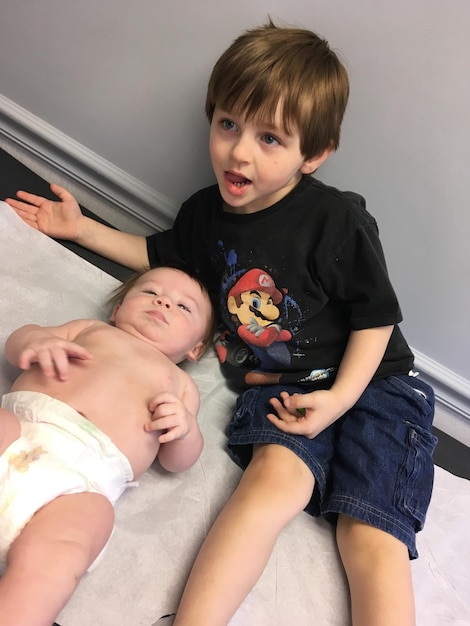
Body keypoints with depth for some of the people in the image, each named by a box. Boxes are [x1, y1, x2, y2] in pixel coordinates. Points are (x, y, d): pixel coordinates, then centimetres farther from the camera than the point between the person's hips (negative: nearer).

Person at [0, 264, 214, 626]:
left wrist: (185, 427, -3)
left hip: (85, 478, -2)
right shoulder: (93, 329, 33)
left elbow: (177, 462, 21)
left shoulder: (179, 383, 30)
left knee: (47, 562, -30)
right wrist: (35, 341, -1)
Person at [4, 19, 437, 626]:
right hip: (277, 388, 3)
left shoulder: (337, 219, -13)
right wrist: (80, 226, 23)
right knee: (277, 473, -29)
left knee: (369, 535, -17)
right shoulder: (206, 212, 3)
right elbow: (160, 254, 24)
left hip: (367, 381, -2)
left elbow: (376, 316, -6)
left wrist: (338, 397, -16)